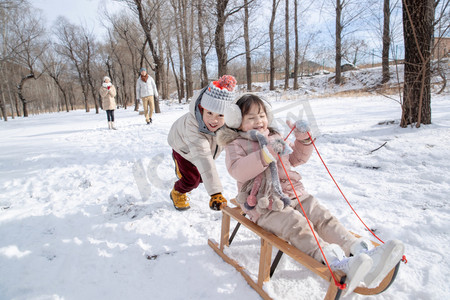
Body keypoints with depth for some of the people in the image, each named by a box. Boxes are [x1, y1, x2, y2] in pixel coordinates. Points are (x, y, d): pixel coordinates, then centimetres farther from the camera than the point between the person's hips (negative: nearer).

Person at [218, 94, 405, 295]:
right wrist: (265, 154, -26)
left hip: (294, 195, 7)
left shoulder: (275, 138, 22)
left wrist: (303, 139, 9)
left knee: (323, 217, -14)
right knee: (298, 226, -30)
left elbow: (297, 158, 28)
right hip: (264, 205, -7)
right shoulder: (236, 144, 3)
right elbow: (237, 170, -17)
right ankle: (338, 265, -45)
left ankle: (361, 251, -24)